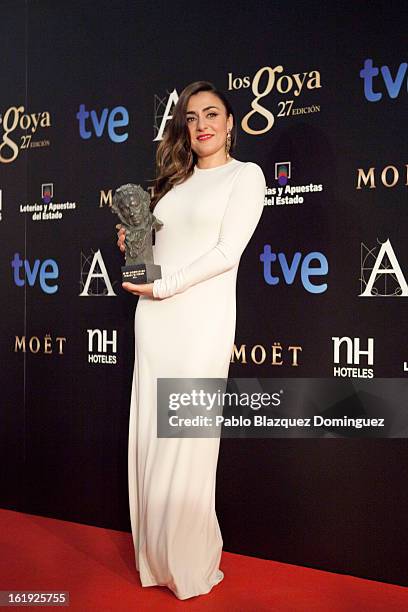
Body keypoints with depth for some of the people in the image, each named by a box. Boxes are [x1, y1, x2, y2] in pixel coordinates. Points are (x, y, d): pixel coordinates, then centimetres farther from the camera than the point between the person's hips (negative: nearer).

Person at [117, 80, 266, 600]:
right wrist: (133, 245, 2)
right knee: (150, 437, 6)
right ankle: (156, 560, 19)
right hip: (154, 319, 6)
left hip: (202, 318, -5)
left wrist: (161, 285, -11)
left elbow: (228, 251, -10)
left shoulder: (246, 174, 1)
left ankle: (192, 566, 14)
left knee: (188, 444, -3)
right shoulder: (174, 180, 19)